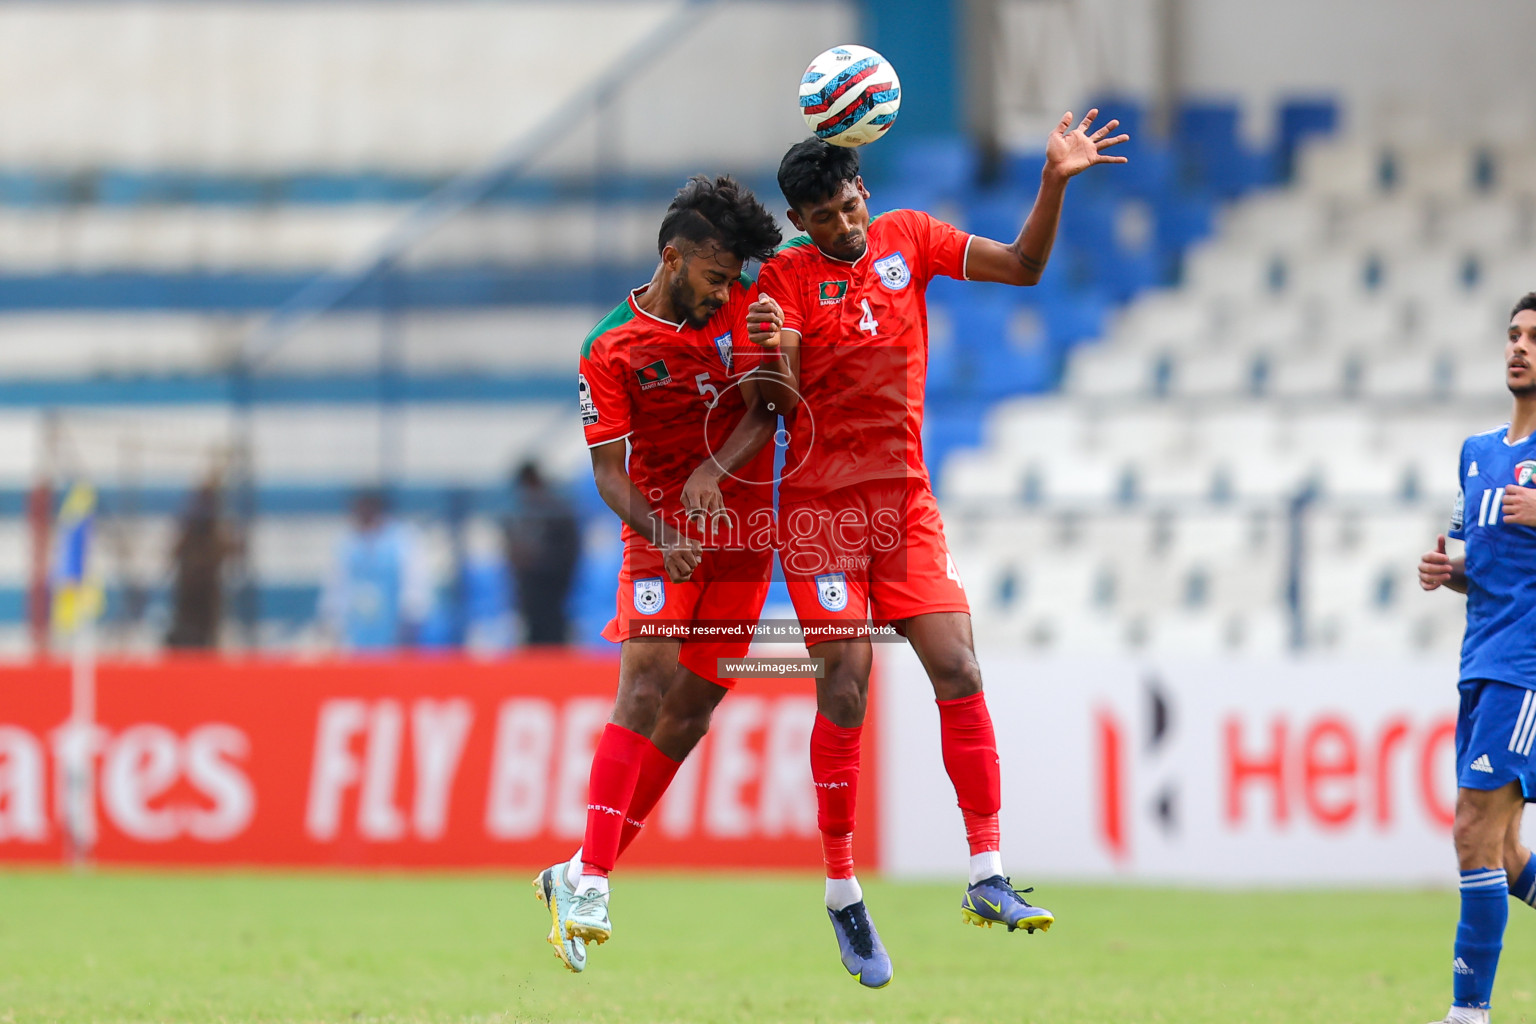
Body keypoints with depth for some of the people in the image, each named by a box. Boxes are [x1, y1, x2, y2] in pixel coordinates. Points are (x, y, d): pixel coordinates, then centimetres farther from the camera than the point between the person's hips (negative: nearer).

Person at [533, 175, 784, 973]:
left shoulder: (743, 309, 4)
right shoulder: (610, 350, -6)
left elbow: (764, 408, -5)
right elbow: (608, 471, -9)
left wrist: (715, 469, -23)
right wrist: (660, 534, -26)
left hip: (744, 536, 4)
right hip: (663, 539, -4)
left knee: (694, 708, 1)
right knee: (645, 691, -18)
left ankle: (581, 876, 8)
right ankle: (589, 885, -22)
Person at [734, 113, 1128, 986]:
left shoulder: (907, 239, 5)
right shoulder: (785, 277, -5)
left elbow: (1023, 265, 3)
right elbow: (784, 407, -14)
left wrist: (1055, 183, -11)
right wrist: (776, 365, -36)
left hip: (906, 501, 3)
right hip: (821, 505, -3)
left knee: (958, 668, -10)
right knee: (845, 692, -8)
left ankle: (989, 876, -9)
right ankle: (842, 892, 4)